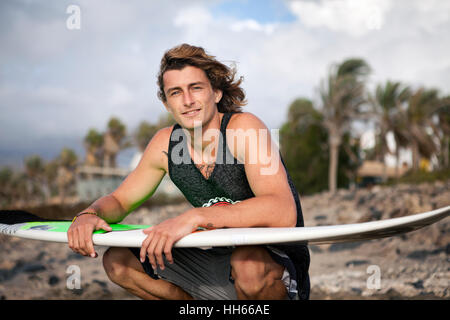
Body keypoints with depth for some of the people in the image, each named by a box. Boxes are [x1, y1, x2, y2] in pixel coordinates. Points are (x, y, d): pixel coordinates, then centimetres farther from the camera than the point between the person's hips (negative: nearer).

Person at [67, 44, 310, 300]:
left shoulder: (244, 127, -20)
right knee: (118, 261, 0)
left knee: (248, 262, -39)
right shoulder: (164, 143, -2)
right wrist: (89, 214, -14)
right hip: (219, 261, 6)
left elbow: (284, 213, -34)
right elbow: (120, 200, 10)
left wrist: (196, 217, -42)